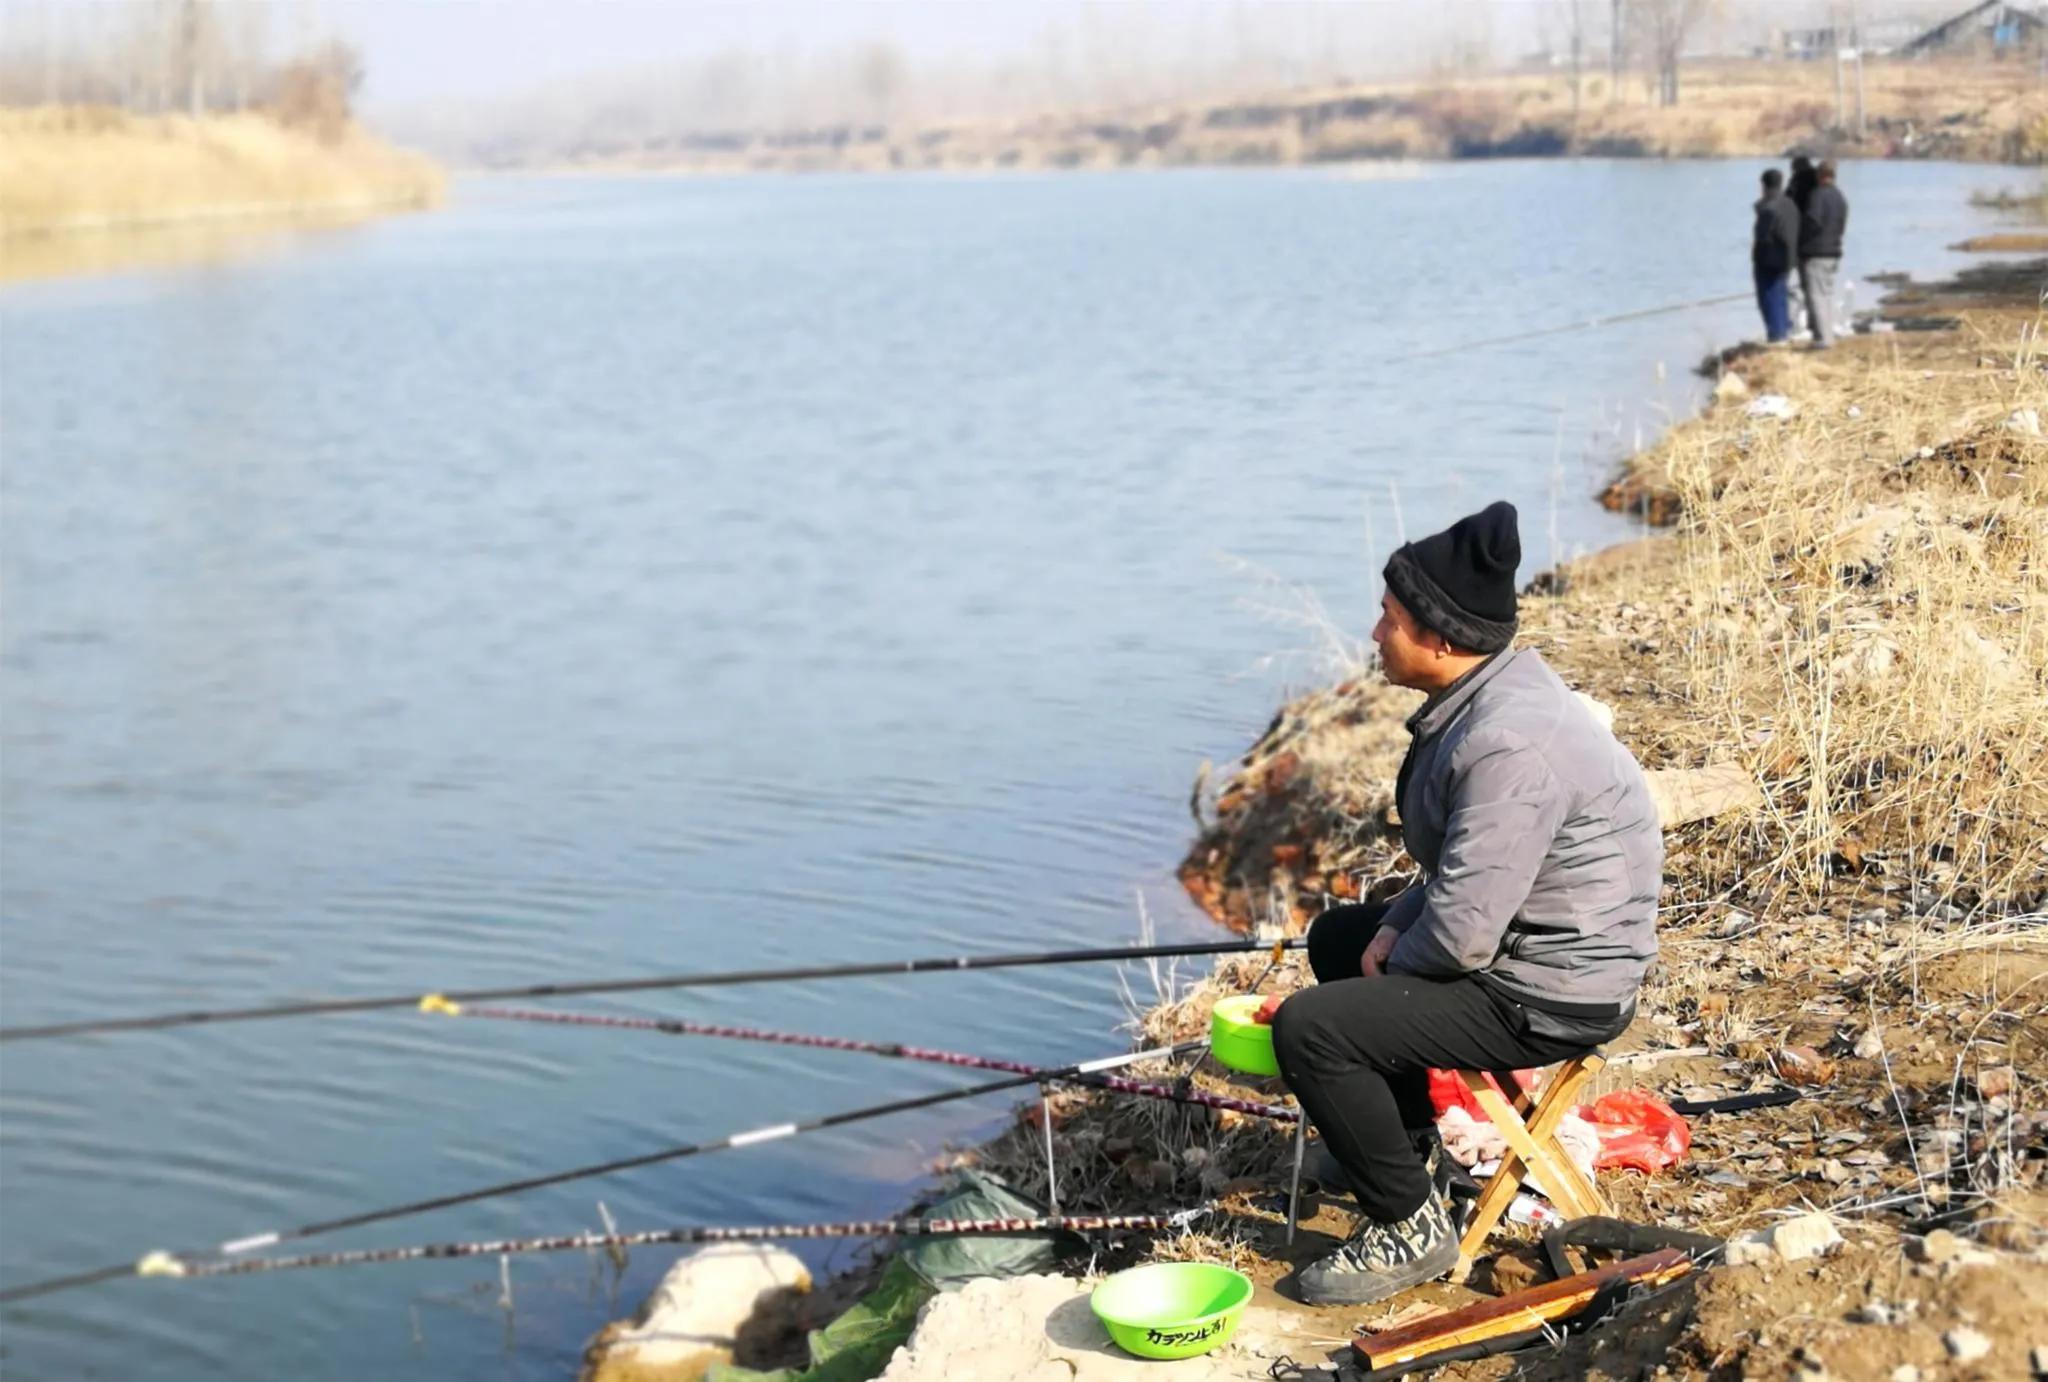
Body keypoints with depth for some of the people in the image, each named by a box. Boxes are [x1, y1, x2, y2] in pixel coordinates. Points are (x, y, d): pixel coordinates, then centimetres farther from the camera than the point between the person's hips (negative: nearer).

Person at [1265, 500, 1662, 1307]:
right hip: (1526, 937, 11)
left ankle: (1409, 1226, -2)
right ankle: (1412, 1148, 36)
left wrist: (1392, 969, -9)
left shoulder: (1511, 743, -30)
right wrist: (1396, 928, 3)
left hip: (1550, 993, -11)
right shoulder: (1484, 693, 2)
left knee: (1309, 1028, -18)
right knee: (1337, 936, 26)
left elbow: (1463, 932, -29)